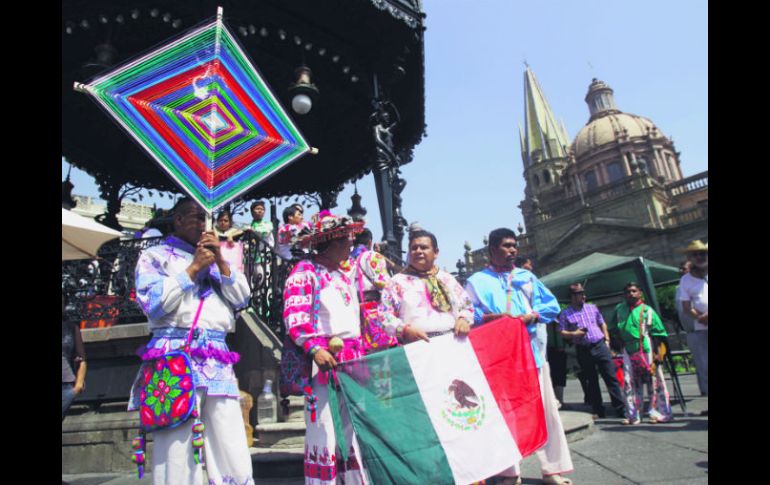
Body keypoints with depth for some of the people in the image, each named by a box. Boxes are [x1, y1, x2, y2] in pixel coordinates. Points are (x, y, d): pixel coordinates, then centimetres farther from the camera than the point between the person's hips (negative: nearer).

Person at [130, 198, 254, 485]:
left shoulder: (215, 260, 24)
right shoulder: (155, 256, 10)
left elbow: (241, 299, 13)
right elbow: (153, 304, -5)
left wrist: (220, 261, 3)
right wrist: (194, 267, -4)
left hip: (218, 360, 4)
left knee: (232, 452, 1)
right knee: (178, 453, -4)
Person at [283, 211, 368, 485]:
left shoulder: (344, 275, 20)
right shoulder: (305, 271, -5)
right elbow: (295, 318, -15)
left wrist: (362, 355, 20)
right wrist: (314, 349, -27)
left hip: (352, 360, 8)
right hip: (323, 361, -7)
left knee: (353, 430, 12)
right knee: (325, 431, -3)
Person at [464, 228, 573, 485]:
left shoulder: (527, 276, 18)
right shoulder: (476, 280, 7)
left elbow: (552, 304, 12)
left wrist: (531, 315, -7)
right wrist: (491, 317, -20)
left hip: (531, 350, 3)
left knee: (545, 408, 5)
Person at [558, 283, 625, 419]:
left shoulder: (592, 308, 11)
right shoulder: (565, 313, 2)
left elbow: (602, 324, 17)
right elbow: (562, 332, 0)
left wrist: (607, 340, 8)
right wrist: (573, 334, -17)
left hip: (600, 345, 2)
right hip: (583, 350, -2)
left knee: (611, 377, 0)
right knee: (591, 382, 6)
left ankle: (621, 408, 6)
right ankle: (599, 411, 16)